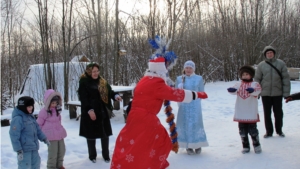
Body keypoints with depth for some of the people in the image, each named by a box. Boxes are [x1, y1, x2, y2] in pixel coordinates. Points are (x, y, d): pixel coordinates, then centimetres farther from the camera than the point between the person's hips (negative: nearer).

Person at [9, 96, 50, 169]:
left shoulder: (31, 116, 9)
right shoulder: (17, 118, -18)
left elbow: (37, 129, 20)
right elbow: (14, 136, -20)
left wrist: (44, 138, 12)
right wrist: (18, 150, -21)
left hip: (34, 148, 9)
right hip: (24, 149, -9)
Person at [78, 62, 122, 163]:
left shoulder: (102, 81, 9)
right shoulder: (84, 82, -10)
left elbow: (109, 91, 7)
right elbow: (83, 98, -16)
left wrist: (115, 95, -16)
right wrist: (89, 110, -24)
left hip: (103, 112, 5)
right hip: (91, 112, -5)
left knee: (105, 134, 11)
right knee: (91, 134, 8)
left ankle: (106, 155, 26)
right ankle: (92, 155, 24)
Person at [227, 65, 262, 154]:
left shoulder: (254, 84, -2)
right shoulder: (238, 84, 6)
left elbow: (258, 90, -24)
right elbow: (234, 90, -14)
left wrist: (252, 90, -48)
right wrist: (232, 90, -39)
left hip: (251, 113, -3)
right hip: (241, 113, 3)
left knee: (252, 130, 2)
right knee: (242, 131, 9)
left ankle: (257, 146, 19)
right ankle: (245, 147, 21)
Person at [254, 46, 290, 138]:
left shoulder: (281, 64, -1)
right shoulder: (261, 65, 0)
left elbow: (286, 79, -1)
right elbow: (257, 79, 3)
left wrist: (286, 92, -5)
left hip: (277, 93, 0)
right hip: (265, 93, 1)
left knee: (278, 113, 9)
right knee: (267, 113, 8)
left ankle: (279, 130, 25)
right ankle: (269, 131, 19)